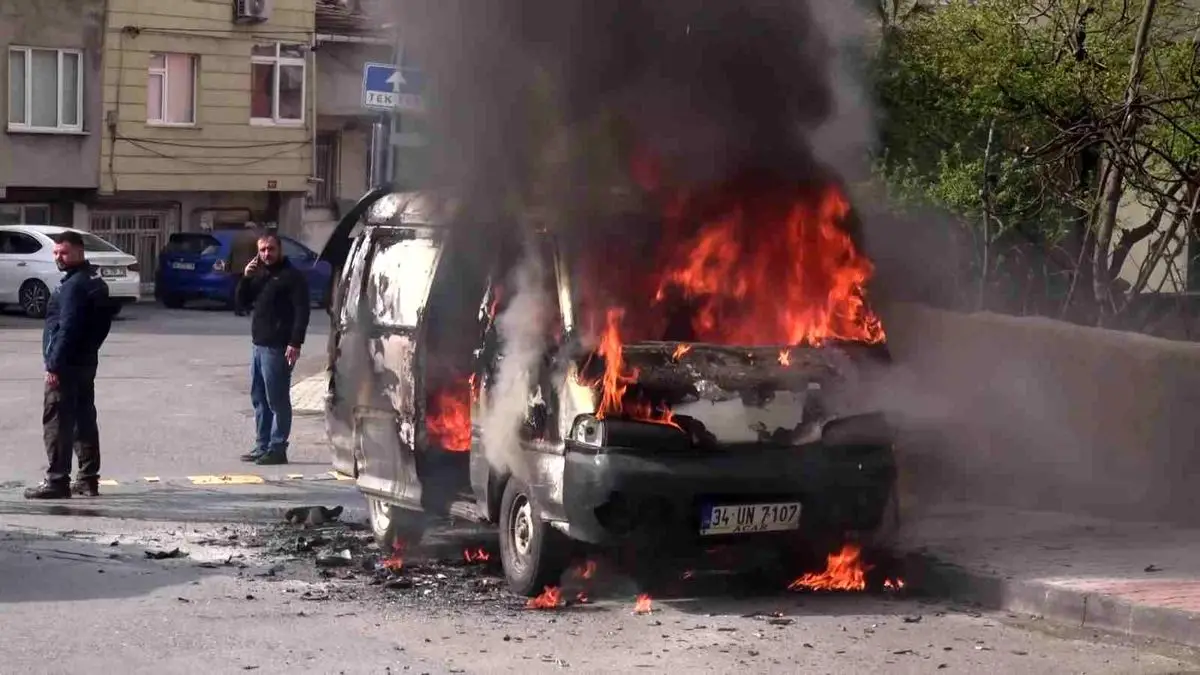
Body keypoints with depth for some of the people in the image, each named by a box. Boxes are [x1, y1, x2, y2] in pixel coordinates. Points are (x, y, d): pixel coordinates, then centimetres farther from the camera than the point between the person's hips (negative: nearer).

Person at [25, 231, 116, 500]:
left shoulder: (74, 285, -18)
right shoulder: (95, 280, 14)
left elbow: (67, 328, -24)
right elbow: (103, 323, 19)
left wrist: (54, 365, -23)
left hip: (67, 365, -10)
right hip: (86, 362, 10)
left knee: (57, 423, -7)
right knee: (84, 419, 12)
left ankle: (57, 481, -8)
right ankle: (88, 479, 16)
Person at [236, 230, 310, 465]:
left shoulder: (292, 276, -7)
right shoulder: (261, 276, 19)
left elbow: (302, 311, -14)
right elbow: (241, 303, 18)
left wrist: (295, 343, -22)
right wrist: (246, 278, 2)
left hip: (278, 348, -9)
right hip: (259, 346, 9)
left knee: (277, 400, -6)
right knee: (259, 399, 12)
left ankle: (277, 449, -3)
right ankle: (262, 446, 19)